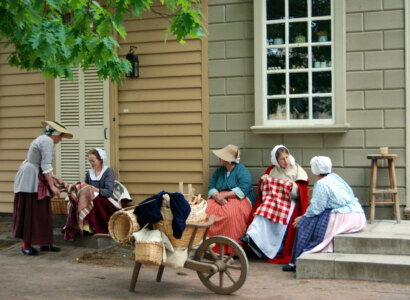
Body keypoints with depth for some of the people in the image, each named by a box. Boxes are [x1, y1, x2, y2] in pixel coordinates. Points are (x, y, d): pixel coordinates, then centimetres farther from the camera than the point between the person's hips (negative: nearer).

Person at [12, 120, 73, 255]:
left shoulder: (42, 139, 19)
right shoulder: (47, 141, -13)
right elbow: (46, 166, -18)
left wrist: (53, 177, 17)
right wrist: (52, 186, -16)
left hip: (36, 180, 10)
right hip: (31, 180, -10)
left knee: (42, 212, 9)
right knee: (30, 212, -5)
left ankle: (44, 243, 12)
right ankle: (26, 245, 2)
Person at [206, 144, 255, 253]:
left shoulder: (242, 170, -1)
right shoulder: (219, 170, 19)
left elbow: (243, 189, -15)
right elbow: (211, 186, 10)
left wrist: (224, 195, -18)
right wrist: (217, 196, -13)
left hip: (239, 199, -5)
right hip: (220, 198, 5)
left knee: (231, 213, -40)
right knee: (207, 209, -27)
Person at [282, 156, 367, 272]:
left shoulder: (322, 184, -12)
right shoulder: (334, 177, 16)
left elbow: (315, 209, -13)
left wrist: (302, 218, 3)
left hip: (344, 218, -10)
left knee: (306, 224, -4)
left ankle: (296, 262, -2)